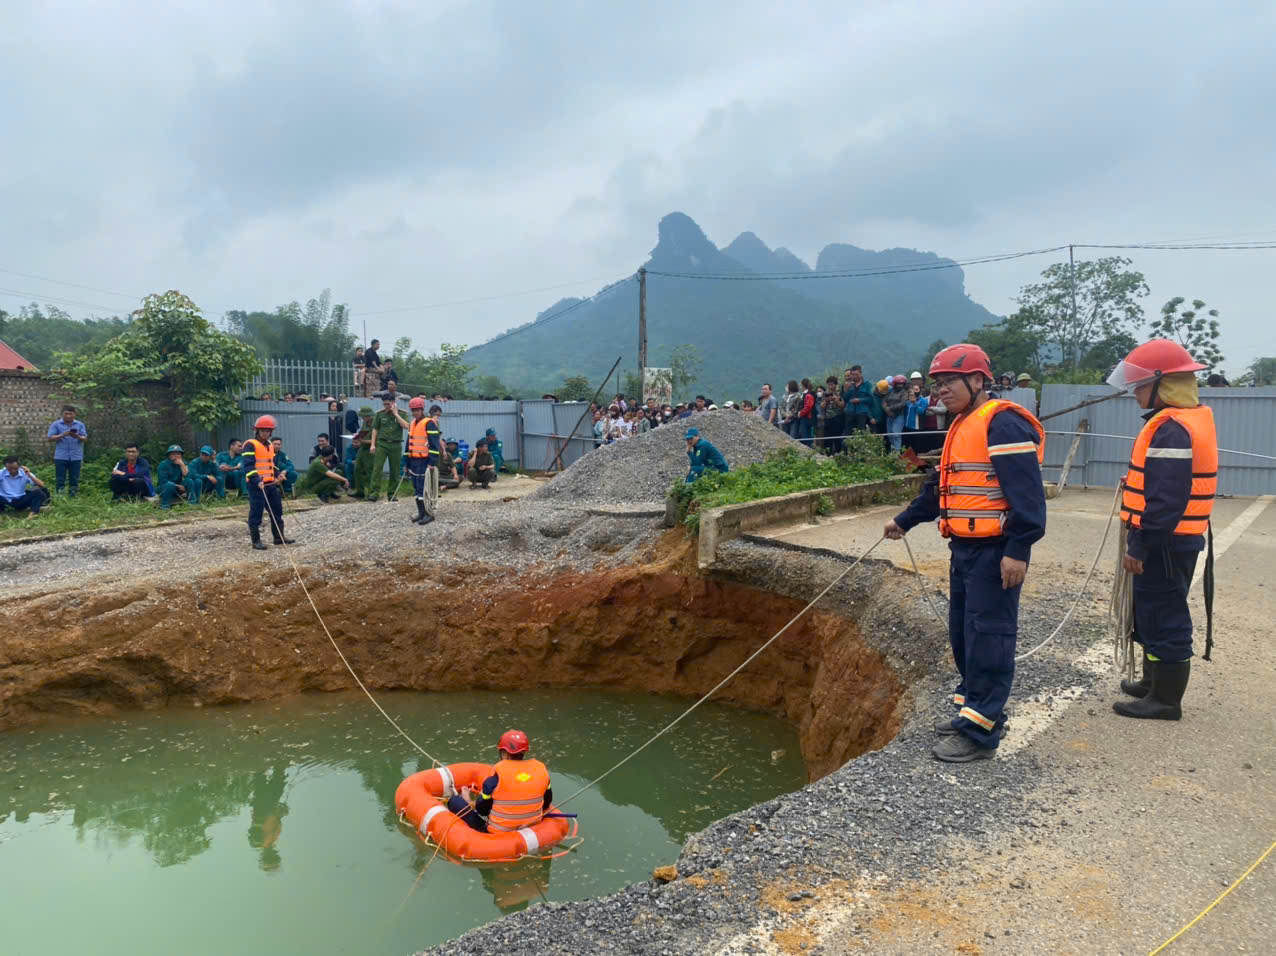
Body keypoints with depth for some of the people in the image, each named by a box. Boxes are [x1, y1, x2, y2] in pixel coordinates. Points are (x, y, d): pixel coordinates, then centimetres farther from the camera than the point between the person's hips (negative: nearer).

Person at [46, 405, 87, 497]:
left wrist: (77, 436, -17)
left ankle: (72, 497, 10)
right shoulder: (56, 424, 5)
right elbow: (50, 438, -1)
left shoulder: (80, 425, 9)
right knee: (60, 480, 0)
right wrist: (62, 435, -17)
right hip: (61, 457, -1)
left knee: (74, 480, 4)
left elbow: (85, 438, 3)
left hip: (76, 457, 1)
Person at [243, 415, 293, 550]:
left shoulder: (270, 445, 17)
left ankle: (279, 537, 21)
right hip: (256, 485, -8)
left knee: (277, 510, 12)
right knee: (256, 513, -3)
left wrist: (276, 476, 16)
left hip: (270, 483, 8)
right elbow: (248, 465, -18)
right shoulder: (250, 445, -9)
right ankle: (256, 541, 4)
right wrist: (257, 481, -27)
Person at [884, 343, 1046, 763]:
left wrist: (1018, 550, -25)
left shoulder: (1002, 424, -14)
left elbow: (1026, 491, -21)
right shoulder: (961, 427, 17)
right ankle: (974, 708, 30)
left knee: (987, 639, -5)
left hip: (996, 551, -10)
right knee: (963, 633, 16)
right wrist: (904, 520, 31)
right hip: (965, 548, 10)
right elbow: (940, 485, 28)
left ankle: (980, 732, 1)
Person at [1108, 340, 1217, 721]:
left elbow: (1165, 499, -26)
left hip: (1164, 543, -11)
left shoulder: (1171, 429, -22)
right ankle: (1154, 682, 34)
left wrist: (1139, 546, -22)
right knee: (1155, 613, 21)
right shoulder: (1193, 418, 13)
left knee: (1163, 618, -1)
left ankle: (1165, 700, 10)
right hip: (1177, 540, 11)